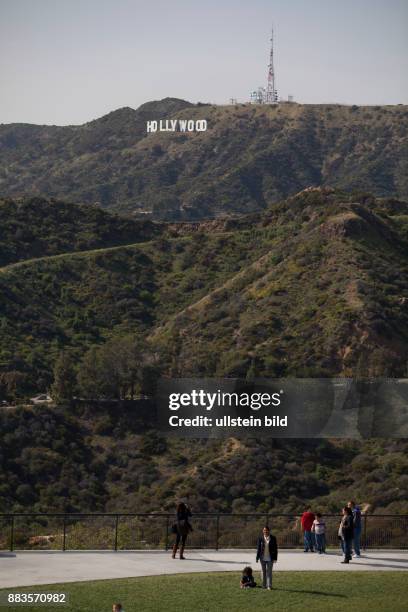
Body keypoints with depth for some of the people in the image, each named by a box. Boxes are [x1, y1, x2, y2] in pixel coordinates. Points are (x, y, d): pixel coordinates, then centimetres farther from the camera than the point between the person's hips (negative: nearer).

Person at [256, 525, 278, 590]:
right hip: (263, 558, 2)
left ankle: (269, 586, -5)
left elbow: (275, 548, 1)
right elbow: (258, 548, 3)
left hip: (270, 558, -1)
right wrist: (257, 558, 0)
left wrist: (275, 558, -3)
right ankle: (264, 585, 19)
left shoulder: (273, 538, -2)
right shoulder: (260, 538, 0)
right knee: (263, 571, 10)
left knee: (269, 572, -5)